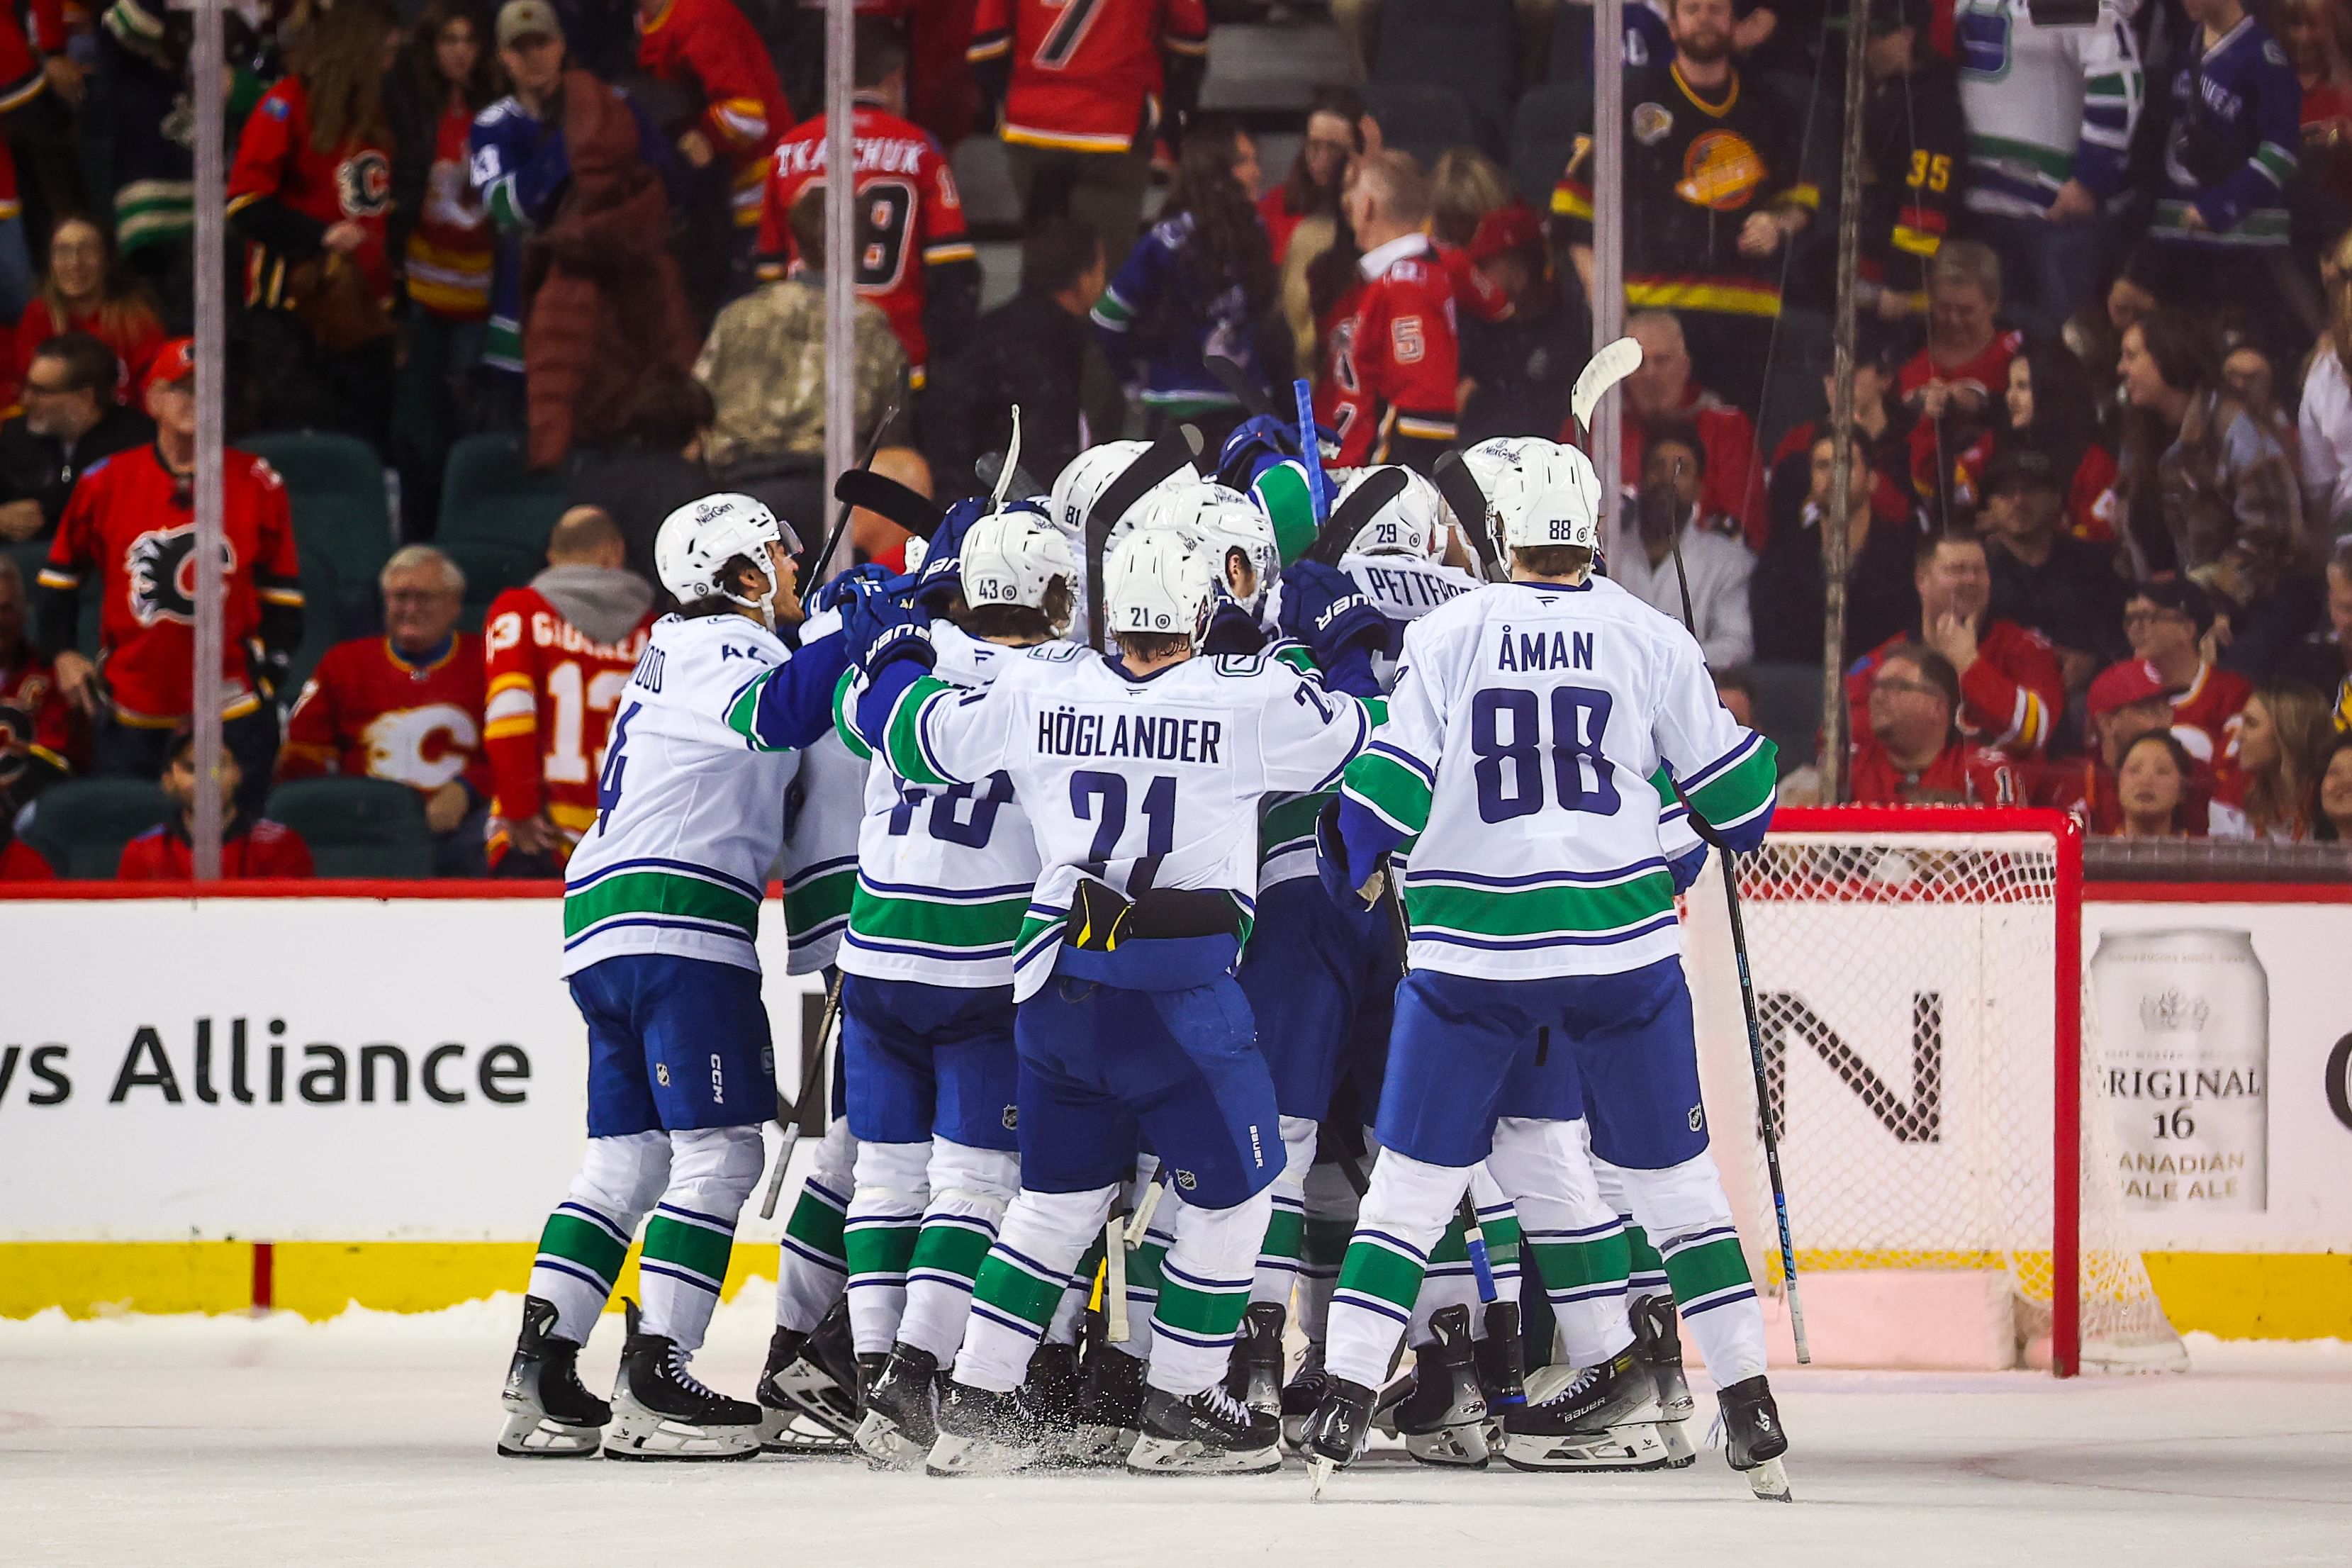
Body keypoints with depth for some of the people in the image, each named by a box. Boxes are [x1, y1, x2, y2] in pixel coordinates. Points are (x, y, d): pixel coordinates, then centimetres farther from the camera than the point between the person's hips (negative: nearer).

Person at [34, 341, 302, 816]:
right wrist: (61, 652, 6)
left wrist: (271, 668, 2)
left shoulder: (259, 486, 0)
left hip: (232, 714, -1)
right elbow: (62, 572, 14)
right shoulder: (105, 482, 1)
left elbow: (282, 593, 8)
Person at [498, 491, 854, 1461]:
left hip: (607, 940, 10)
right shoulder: (718, 648, -6)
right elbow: (779, 715, -26)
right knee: (718, 1152, -9)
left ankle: (540, 1379, 5)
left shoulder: (682, 654, 25)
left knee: (629, 1155, 10)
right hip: (677, 921, -10)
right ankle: (653, 1384, -13)